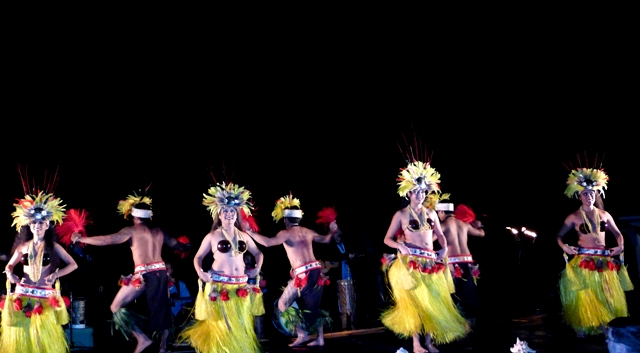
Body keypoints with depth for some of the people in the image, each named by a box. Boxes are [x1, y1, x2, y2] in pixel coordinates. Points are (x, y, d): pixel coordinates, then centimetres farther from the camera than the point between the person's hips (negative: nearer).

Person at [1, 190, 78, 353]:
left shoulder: (53, 246, 1)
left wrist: (56, 274, -11)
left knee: (45, 339, 0)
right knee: (20, 337, 5)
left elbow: (73, 265, 3)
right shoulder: (23, 246, 8)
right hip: (22, 296, 2)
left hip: (45, 298, -2)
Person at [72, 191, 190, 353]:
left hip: (143, 274, -6)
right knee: (161, 308, 16)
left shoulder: (132, 230, 0)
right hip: (161, 272, 6)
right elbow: (176, 244, 30)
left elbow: (107, 240, -5)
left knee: (116, 307, 5)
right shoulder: (159, 231, 16)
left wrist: (81, 238, 5)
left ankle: (142, 338, -3)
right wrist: (187, 248, 52)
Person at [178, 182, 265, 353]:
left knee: (242, 325, 7)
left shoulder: (243, 236, 10)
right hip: (219, 286, -4)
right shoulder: (212, 236, 0)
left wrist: (257, 269, 8)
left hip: (241, 286, 4)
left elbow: (258, 253, 23)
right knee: (221, 325, -2)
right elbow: (198, 257, 5)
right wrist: (200, 273, -12)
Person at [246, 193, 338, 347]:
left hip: (303, 274, -7)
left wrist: (250, 232, -13)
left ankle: (302, 334, 2)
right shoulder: (308, 232, 14)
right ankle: (320, 338, 23)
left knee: (283, 304, 5)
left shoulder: (286, 233, -6)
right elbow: (325, 240, 30)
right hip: (316, 271, 7)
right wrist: (332, 232, 51)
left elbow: (267, 242, -21)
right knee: (314, 306, 21)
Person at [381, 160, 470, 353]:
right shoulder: (401, 214, -2)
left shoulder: (431, 213, 10)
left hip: (431, 263, 4)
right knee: (415, 302, -3)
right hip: (411, 263, -4)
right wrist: (400, 246, -19)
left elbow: (440, 235, 16)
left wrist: (444, 248, -4)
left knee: (433, 302, 4)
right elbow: (387, 239, 0)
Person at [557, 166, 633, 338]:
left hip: (605, 261, 4)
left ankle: (605, 326, 15)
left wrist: (621, 246, -1)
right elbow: (558, 235, 2)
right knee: (584, 296, -3)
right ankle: (582, 328, 8)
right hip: (584, 261, -3)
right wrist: (564, 247, -16)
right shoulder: (574, 217, -1)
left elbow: (617, 233, 18)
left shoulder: (604, 214, 8)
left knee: (609, 295, 4)